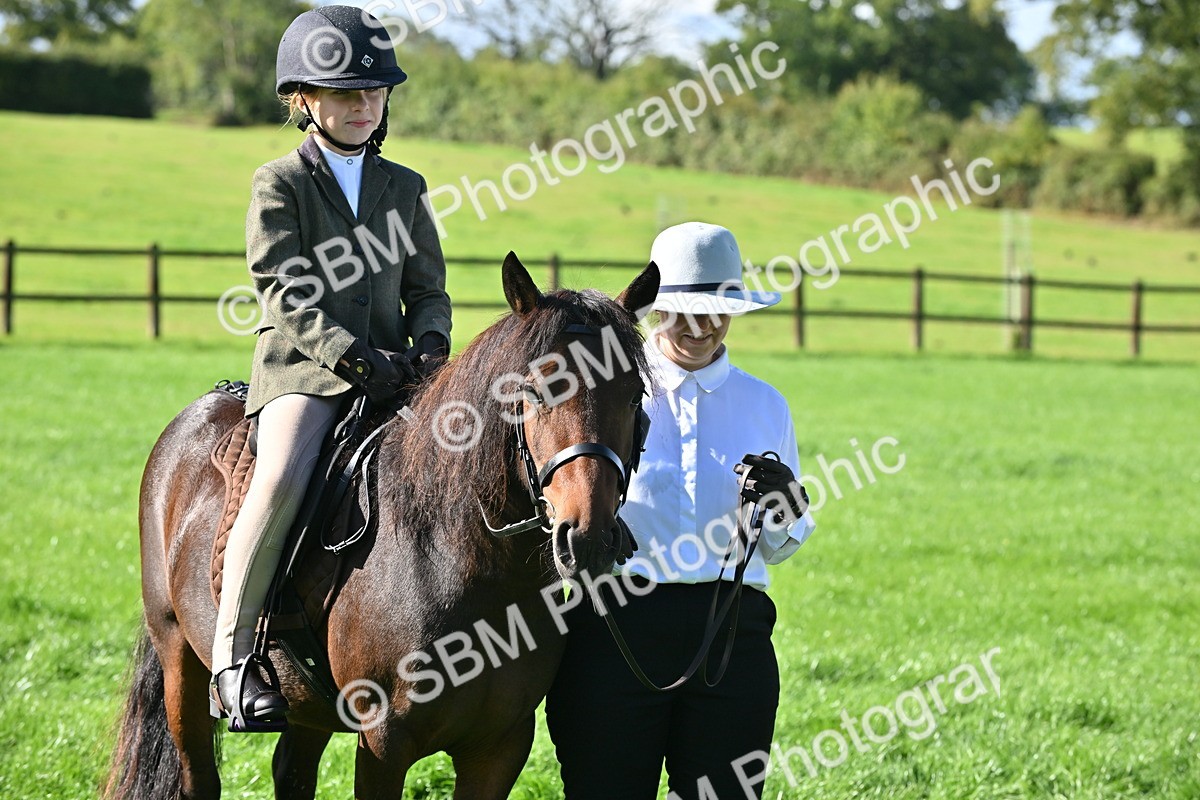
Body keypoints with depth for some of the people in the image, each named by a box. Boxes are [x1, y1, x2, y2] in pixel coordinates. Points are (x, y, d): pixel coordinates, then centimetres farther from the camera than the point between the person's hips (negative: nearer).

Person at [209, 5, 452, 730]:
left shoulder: (403, 189, 17)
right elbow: (285, 295, -7)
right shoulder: (280, 185, 3)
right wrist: (353, 356, -19)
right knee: (281, 481, -31)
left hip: (391, 368, 5)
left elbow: (428, 288, 17)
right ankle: (232, 654, -25)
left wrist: (430, 343, -6)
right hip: (301, 369, -5)